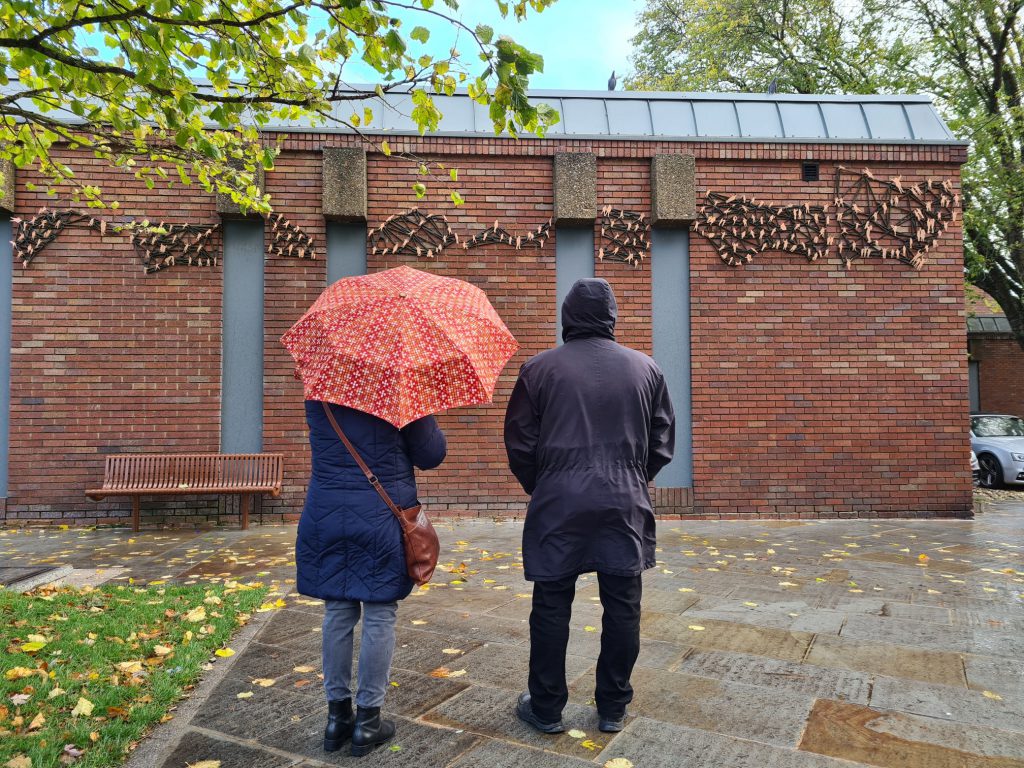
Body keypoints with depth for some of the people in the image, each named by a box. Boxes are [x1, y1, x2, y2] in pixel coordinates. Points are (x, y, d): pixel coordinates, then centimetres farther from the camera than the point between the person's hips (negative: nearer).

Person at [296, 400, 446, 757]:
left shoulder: (315, 392, 4)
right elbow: (432, 455, -4)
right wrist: (425, 420, 12)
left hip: (326, 514, 4)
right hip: (382, 515, -4)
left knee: (337, 614, 13)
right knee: (379, 617, 6)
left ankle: (337, 715, 22)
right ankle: (367, 721, 14)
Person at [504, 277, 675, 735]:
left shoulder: (539, 368, -2)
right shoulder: (644, 368, 5)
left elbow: (519, 443, 1)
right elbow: (663, 441, 9)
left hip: (557, 505, -1)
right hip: (625, 505, 2)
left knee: (551, 608, 9)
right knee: (622, 608, 11)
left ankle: (546, 710, 21)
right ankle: (613, 709, 23)